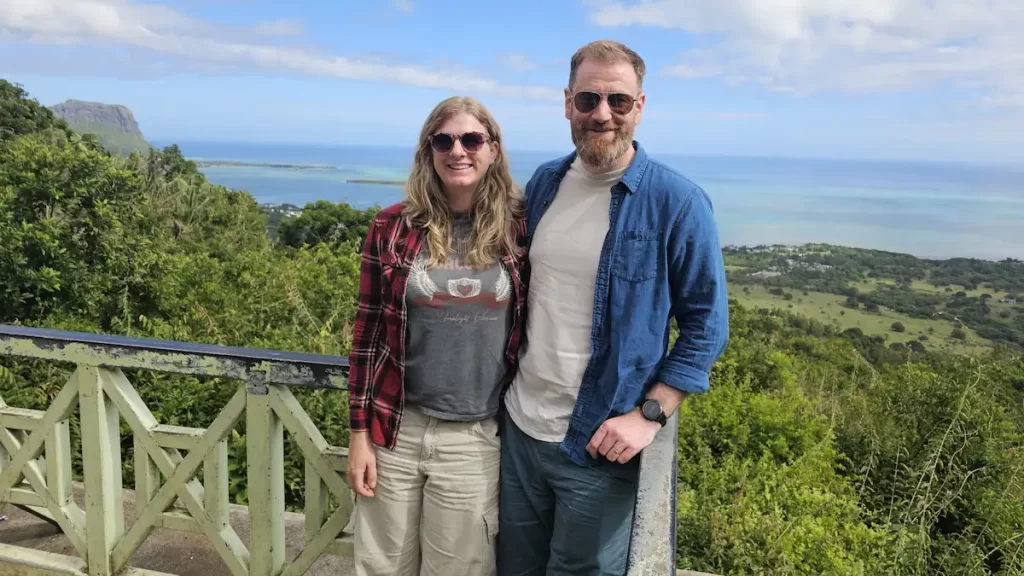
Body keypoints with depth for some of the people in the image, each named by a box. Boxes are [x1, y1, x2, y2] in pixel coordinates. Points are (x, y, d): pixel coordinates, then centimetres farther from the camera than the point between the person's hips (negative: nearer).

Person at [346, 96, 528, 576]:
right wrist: (359, 433, 0)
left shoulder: (519, 229, -4)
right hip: (396, 430, 1)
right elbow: (368, 333, 1)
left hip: (477, 439, -1)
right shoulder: (393, 227, -3)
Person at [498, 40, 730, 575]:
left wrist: (648, 415, -15)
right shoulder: (543, 183, 3)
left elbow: (707, 323, -8)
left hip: (601, 443, -4)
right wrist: (510, 381, 10)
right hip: (519, 428, 5)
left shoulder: (677, 202, -12)